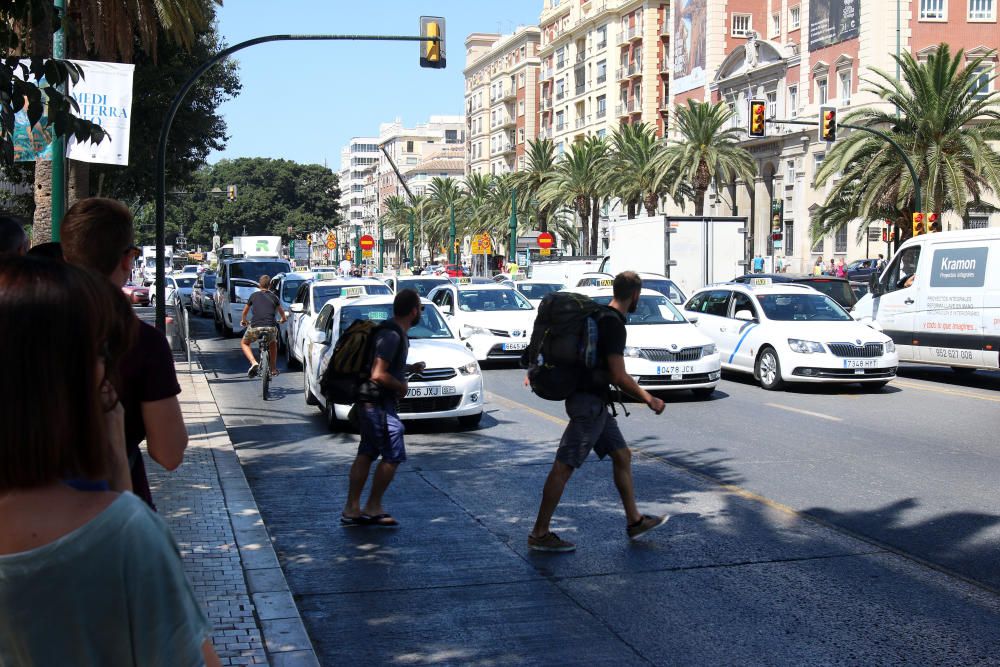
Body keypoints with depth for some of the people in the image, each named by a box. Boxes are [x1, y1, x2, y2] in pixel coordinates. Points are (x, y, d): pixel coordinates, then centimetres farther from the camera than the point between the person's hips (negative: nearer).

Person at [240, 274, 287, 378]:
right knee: (273, 344, 34)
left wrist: (243, 320, 53)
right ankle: (273, 369, 32)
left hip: (255, 327, -1)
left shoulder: (254, 295, 17)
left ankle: (254, 363, -1)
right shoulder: (274, 297, 19)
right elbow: (281, 312, 37)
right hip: (271, 327, 2)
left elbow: (245, 312, 32)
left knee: (244, 343, 25)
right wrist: (283, 319, 60)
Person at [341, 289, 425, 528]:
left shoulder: (397, 333, 11)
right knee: (393, 456, -2)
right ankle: (372, 508, 6)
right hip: (378, 403, -10)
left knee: (366, 455, 12)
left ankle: (351, 510, 16)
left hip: (371, 403, 10)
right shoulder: (392, 335, -20)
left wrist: (409, 368, 14)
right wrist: (401, 386, -13)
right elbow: (378, 374, -27)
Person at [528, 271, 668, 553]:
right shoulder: (613, 324, -18)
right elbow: (619, 376, -21)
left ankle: (634, 521, 25)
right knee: (564, 466, -6)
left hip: (595, 403, 10)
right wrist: (649, 399, -9)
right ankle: (539, 534, -2)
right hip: (589, 402, -10)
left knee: (622, 456, 16)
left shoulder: (598, 315, 12)